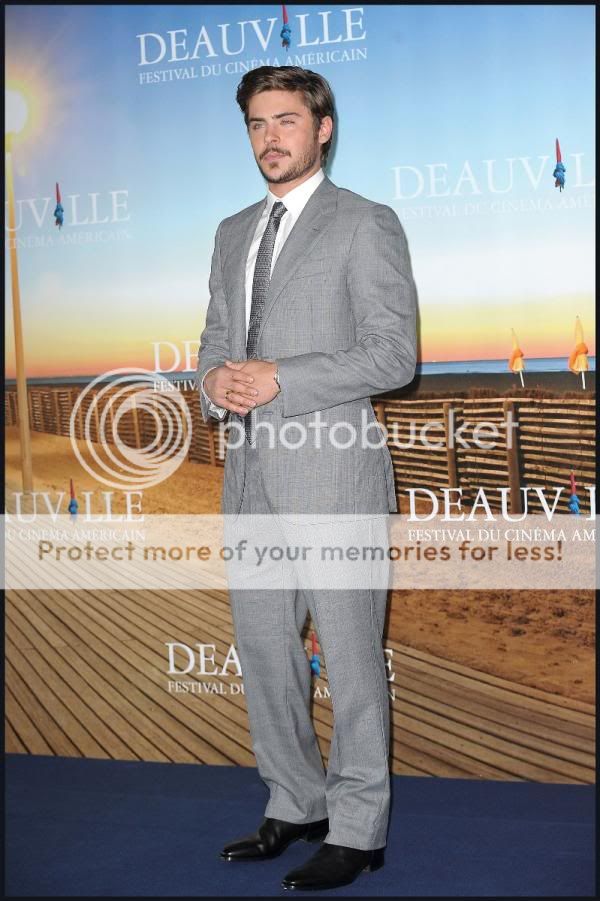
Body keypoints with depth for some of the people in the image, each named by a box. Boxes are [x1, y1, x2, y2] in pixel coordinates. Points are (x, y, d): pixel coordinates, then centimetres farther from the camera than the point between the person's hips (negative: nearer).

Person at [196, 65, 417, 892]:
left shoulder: (365, 225, -2)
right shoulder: (234, 233, 18)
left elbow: (394, 355, -10)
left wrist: (280, 380, -17)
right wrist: (214, 380, -2)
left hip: (333, 473, -7)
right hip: (251, 474, 7)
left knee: (351, 658, 0)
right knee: (263, 649, 14)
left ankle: (358, 830, 14)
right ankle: (296, 805, 30)